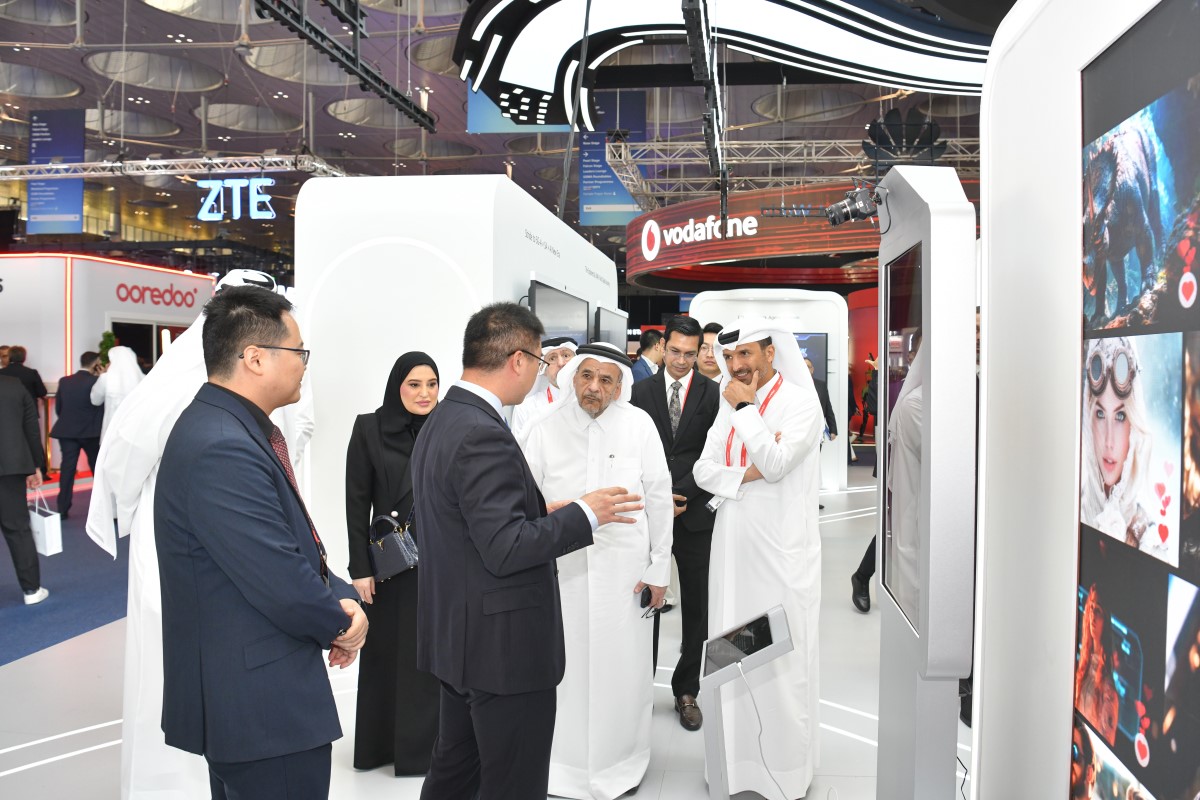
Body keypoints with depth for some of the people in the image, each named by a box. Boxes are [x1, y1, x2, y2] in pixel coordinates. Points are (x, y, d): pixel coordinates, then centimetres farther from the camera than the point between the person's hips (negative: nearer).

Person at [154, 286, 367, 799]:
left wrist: (340, 598, -3)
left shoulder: (246, 429, 8)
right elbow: (282, 584, -26)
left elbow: (296, 543, 13)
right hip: (261, 703, -10)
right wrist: (340, 623, -7)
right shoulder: (221, 448, -25)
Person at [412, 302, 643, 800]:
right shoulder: (482, 435, -23)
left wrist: (543, 513, 14)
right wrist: (584, 514, -15)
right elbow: (505, 550, -26)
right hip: (502, 646, -10)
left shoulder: (441, 423, 8)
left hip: (457, 637, 10)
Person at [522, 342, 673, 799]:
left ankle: (623, 761, 30)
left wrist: (659, 568, 0)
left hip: (625, 569, 0)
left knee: (624, 666, 9)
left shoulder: (638, 424, -4)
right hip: (563, 568, 1)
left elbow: (659, 497, -1)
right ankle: (567, 762, 28)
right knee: (566, 666, 7)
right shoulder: (546, 430, -1)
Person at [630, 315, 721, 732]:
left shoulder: (712, 393, 0)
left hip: (695, 513, -1)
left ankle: (687, 690, 19)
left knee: (696, 607, 6)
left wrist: (679, 495, -12)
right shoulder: (642, 391, 5)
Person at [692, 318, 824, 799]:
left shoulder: (801, 402, -6)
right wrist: (747, 475, -11)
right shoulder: (731, 406, 13)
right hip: (734, 545, 6)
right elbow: (703, 470, 7)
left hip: (782, 550, -6)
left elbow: (776, 463, -20)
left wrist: (746, 408, -13)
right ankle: (738, 760, 23)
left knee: (783, 660, 0)